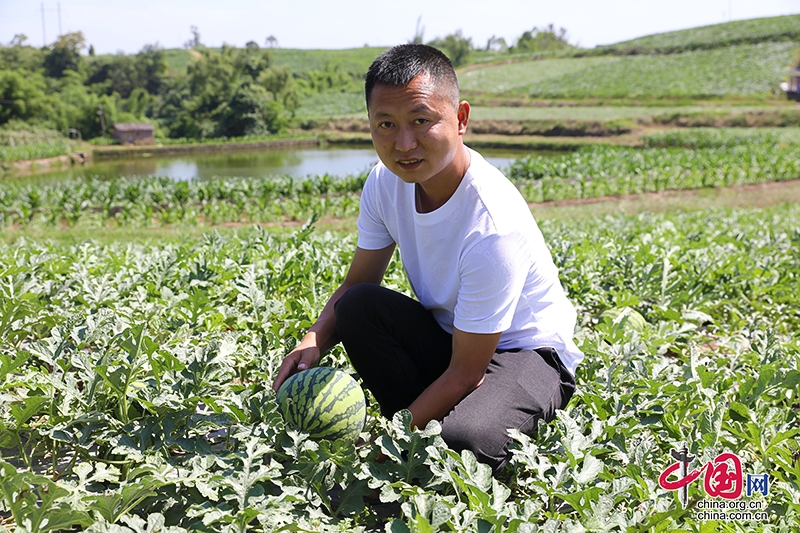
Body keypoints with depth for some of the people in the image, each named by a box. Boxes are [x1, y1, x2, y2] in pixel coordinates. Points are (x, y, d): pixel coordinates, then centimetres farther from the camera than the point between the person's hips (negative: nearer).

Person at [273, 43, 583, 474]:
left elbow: (465, 374, -25)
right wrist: (314, 341, -21)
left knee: (460, 440, -36)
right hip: (448, 339, 7)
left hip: (527, 354, -6)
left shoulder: (493, 225, -31)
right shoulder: (386, 182, -11)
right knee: (358, 305, -21)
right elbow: (356, 284, 0)